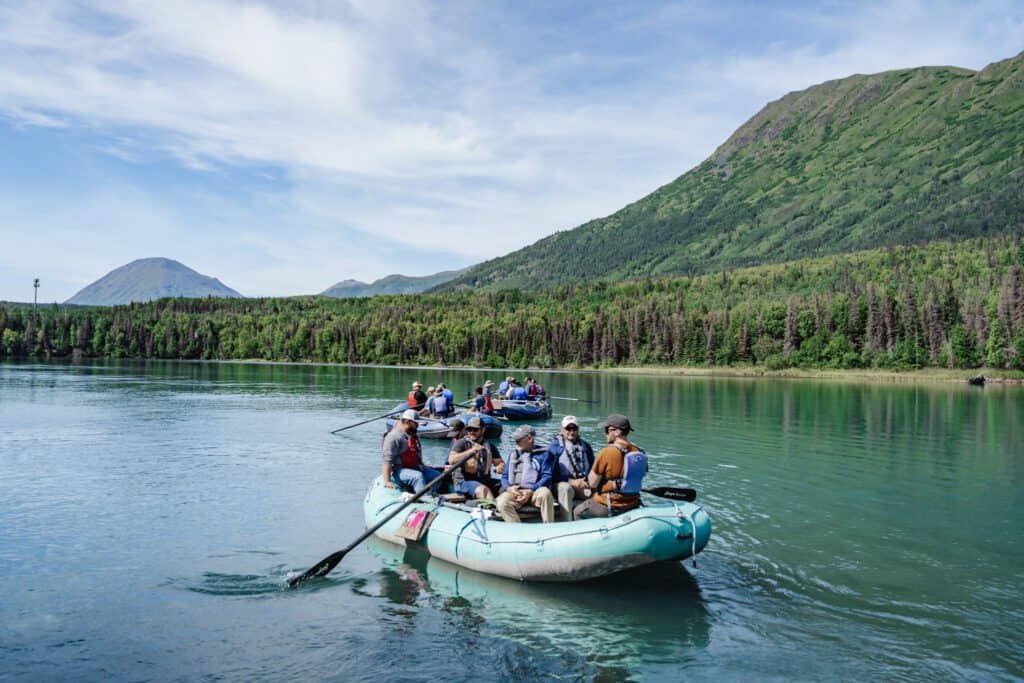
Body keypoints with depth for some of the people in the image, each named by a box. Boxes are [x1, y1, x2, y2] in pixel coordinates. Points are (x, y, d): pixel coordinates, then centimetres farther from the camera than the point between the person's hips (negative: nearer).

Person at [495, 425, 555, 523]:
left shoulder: (543, 454, 9)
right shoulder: (513, 455, 23)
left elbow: (547, 476, -1)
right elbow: (505, 476, 17)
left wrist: (531, 491, -14)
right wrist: (509, 488, -7)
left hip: (535, 491, -3)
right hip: (514, 491, 3)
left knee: (545, 493, -36)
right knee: (502, 502, -29)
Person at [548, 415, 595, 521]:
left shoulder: (585, 446, 19)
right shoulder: (555, 446, 6)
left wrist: (585, 480, -8)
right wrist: (571, 481, -14)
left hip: (584, 484, 3)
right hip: (564, 484, -3)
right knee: (565, 488, -38)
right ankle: (567, 523, -38)